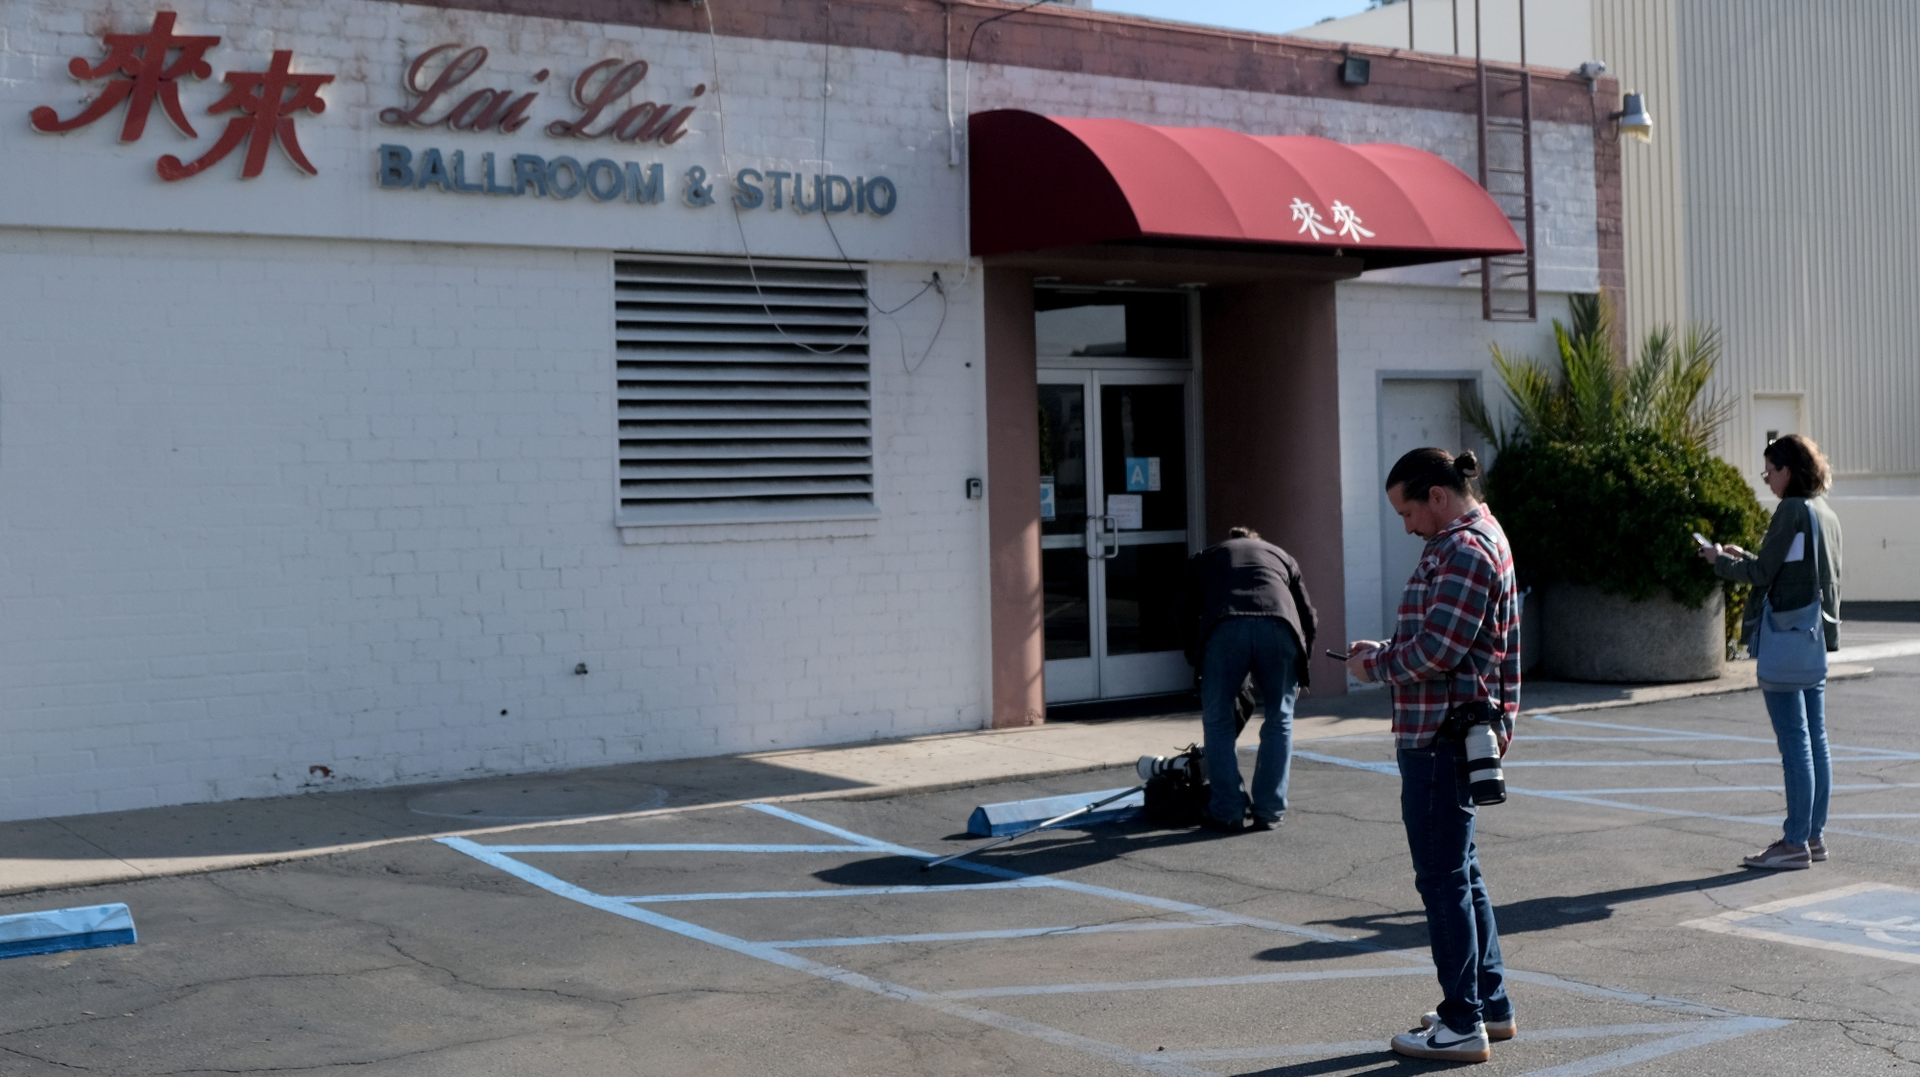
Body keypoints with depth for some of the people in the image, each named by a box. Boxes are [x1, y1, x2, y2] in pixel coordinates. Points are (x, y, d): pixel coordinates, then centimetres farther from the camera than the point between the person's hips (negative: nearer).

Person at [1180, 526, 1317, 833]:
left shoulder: (1202, 558, 34)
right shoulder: (1280, 555, 36)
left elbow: (1187, 617, 26)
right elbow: (1310, 618, 31)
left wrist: (1196, 664, 37)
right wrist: (1300, 674, 39)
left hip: (1223, 627, -1)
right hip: (1278, 626, 1)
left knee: (1218, 723, 12)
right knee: (1280, 720, 16)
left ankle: (1227, 812, 13)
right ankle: (1269, 811, 17)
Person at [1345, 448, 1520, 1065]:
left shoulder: (1465, 551, -17)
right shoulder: (1471, 539, 16)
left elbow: (1435, 651, -23)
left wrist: (1375, 666, -7)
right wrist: (1385, 651, 8)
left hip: (1442, 737, -11)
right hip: (1448, 732, 11)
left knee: (1443, 878, -3)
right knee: (1459, 872, 18)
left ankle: (1463, 1025, 4)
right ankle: (1491, 1005, 28)